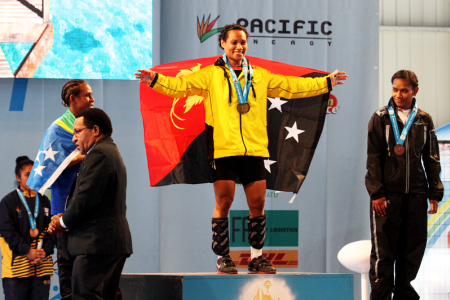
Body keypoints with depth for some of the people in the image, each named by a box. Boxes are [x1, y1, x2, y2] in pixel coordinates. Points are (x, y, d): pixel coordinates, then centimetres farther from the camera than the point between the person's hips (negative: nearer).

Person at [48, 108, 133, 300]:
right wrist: (65, 218, 7)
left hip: (97, 243, -11)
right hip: (116, 241, 11)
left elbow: (86, 198, -18)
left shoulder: (98, 154, -11)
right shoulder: (112, 152, 24)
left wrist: (64, 222, -2)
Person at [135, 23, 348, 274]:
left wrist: (327, 83, 19)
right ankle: (223, 258, 7)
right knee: (224, 202, -4)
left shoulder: (261, 76, 17)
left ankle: (257, 257, 15)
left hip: (254, 149, 3)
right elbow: (181, 85, -5)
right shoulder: (211, 75, 6)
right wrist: (155, 80, -21)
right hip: (223, 148, -3)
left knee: (258, 202, 3)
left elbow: (292, 86, 21)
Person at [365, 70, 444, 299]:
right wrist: (376, 193, -9)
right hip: (387, 195, -3)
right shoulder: (380, 118, 1)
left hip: (416, 195, 3)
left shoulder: (424, 120, 8)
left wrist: (434, 193, 6)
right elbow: (373, 158, -2)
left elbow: (432, 159, 12)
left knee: (413, 248, 5)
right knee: (383, 250, -2)